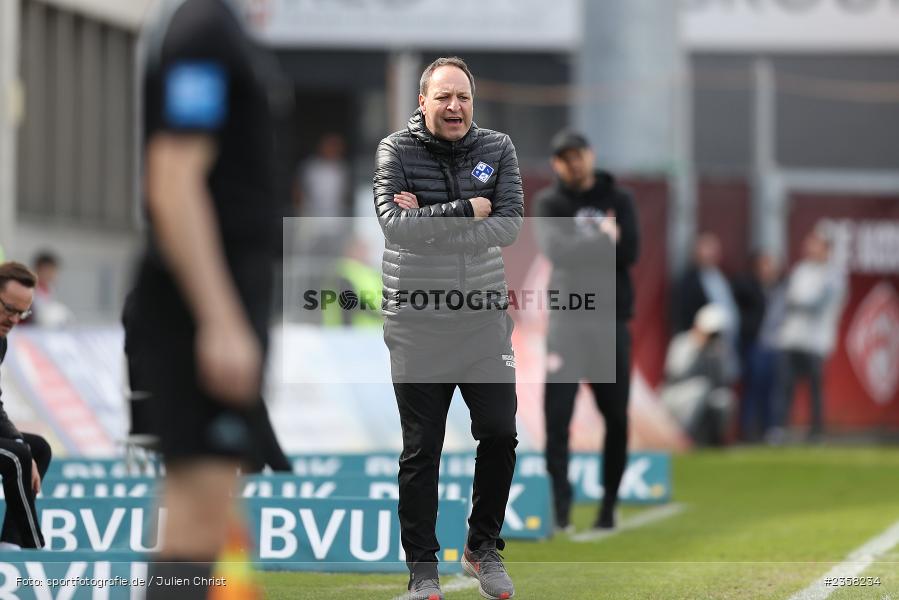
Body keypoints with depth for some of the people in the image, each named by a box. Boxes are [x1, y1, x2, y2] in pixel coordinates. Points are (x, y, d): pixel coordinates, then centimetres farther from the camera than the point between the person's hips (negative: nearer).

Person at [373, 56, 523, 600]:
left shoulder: (498, 150, 2)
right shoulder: (396, 151, -4)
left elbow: (509, 226, -12)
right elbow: (394, 223, -20)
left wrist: (428, 222, -17)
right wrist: (467, 211, -18)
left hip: (485, 323, 2)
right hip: (417, 325, -2)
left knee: (501, 435, 3)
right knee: (421, 449, 3)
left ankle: (484, 547, 23)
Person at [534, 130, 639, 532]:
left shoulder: (617, 200, 10)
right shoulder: (550, 203, 6)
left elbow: (629, 252, -5)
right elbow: (556, 251, -12)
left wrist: (581, 249, -7)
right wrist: (604, 240, -9)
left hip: (611, 319, 2)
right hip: (566, 319, -2)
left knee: (616, 416, 4)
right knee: (557, 412, -13)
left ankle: (609, 502, 14)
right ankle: (560, 503, -13)